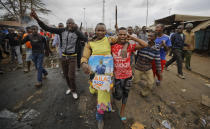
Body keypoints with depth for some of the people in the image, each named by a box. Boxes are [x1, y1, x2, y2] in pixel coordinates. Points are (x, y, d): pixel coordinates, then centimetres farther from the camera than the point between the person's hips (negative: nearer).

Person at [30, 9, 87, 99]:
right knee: (66, 75, 15)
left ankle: (74, 91, 20)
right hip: (64, 56, 4)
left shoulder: (77, 33, -9)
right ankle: (70, 87, 40)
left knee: (71, 76, -6)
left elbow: (85, 39, -24)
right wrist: (37, 18, -12)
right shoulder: (62, 31, -1)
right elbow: (47, 28, -4)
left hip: (73, 57, -4)